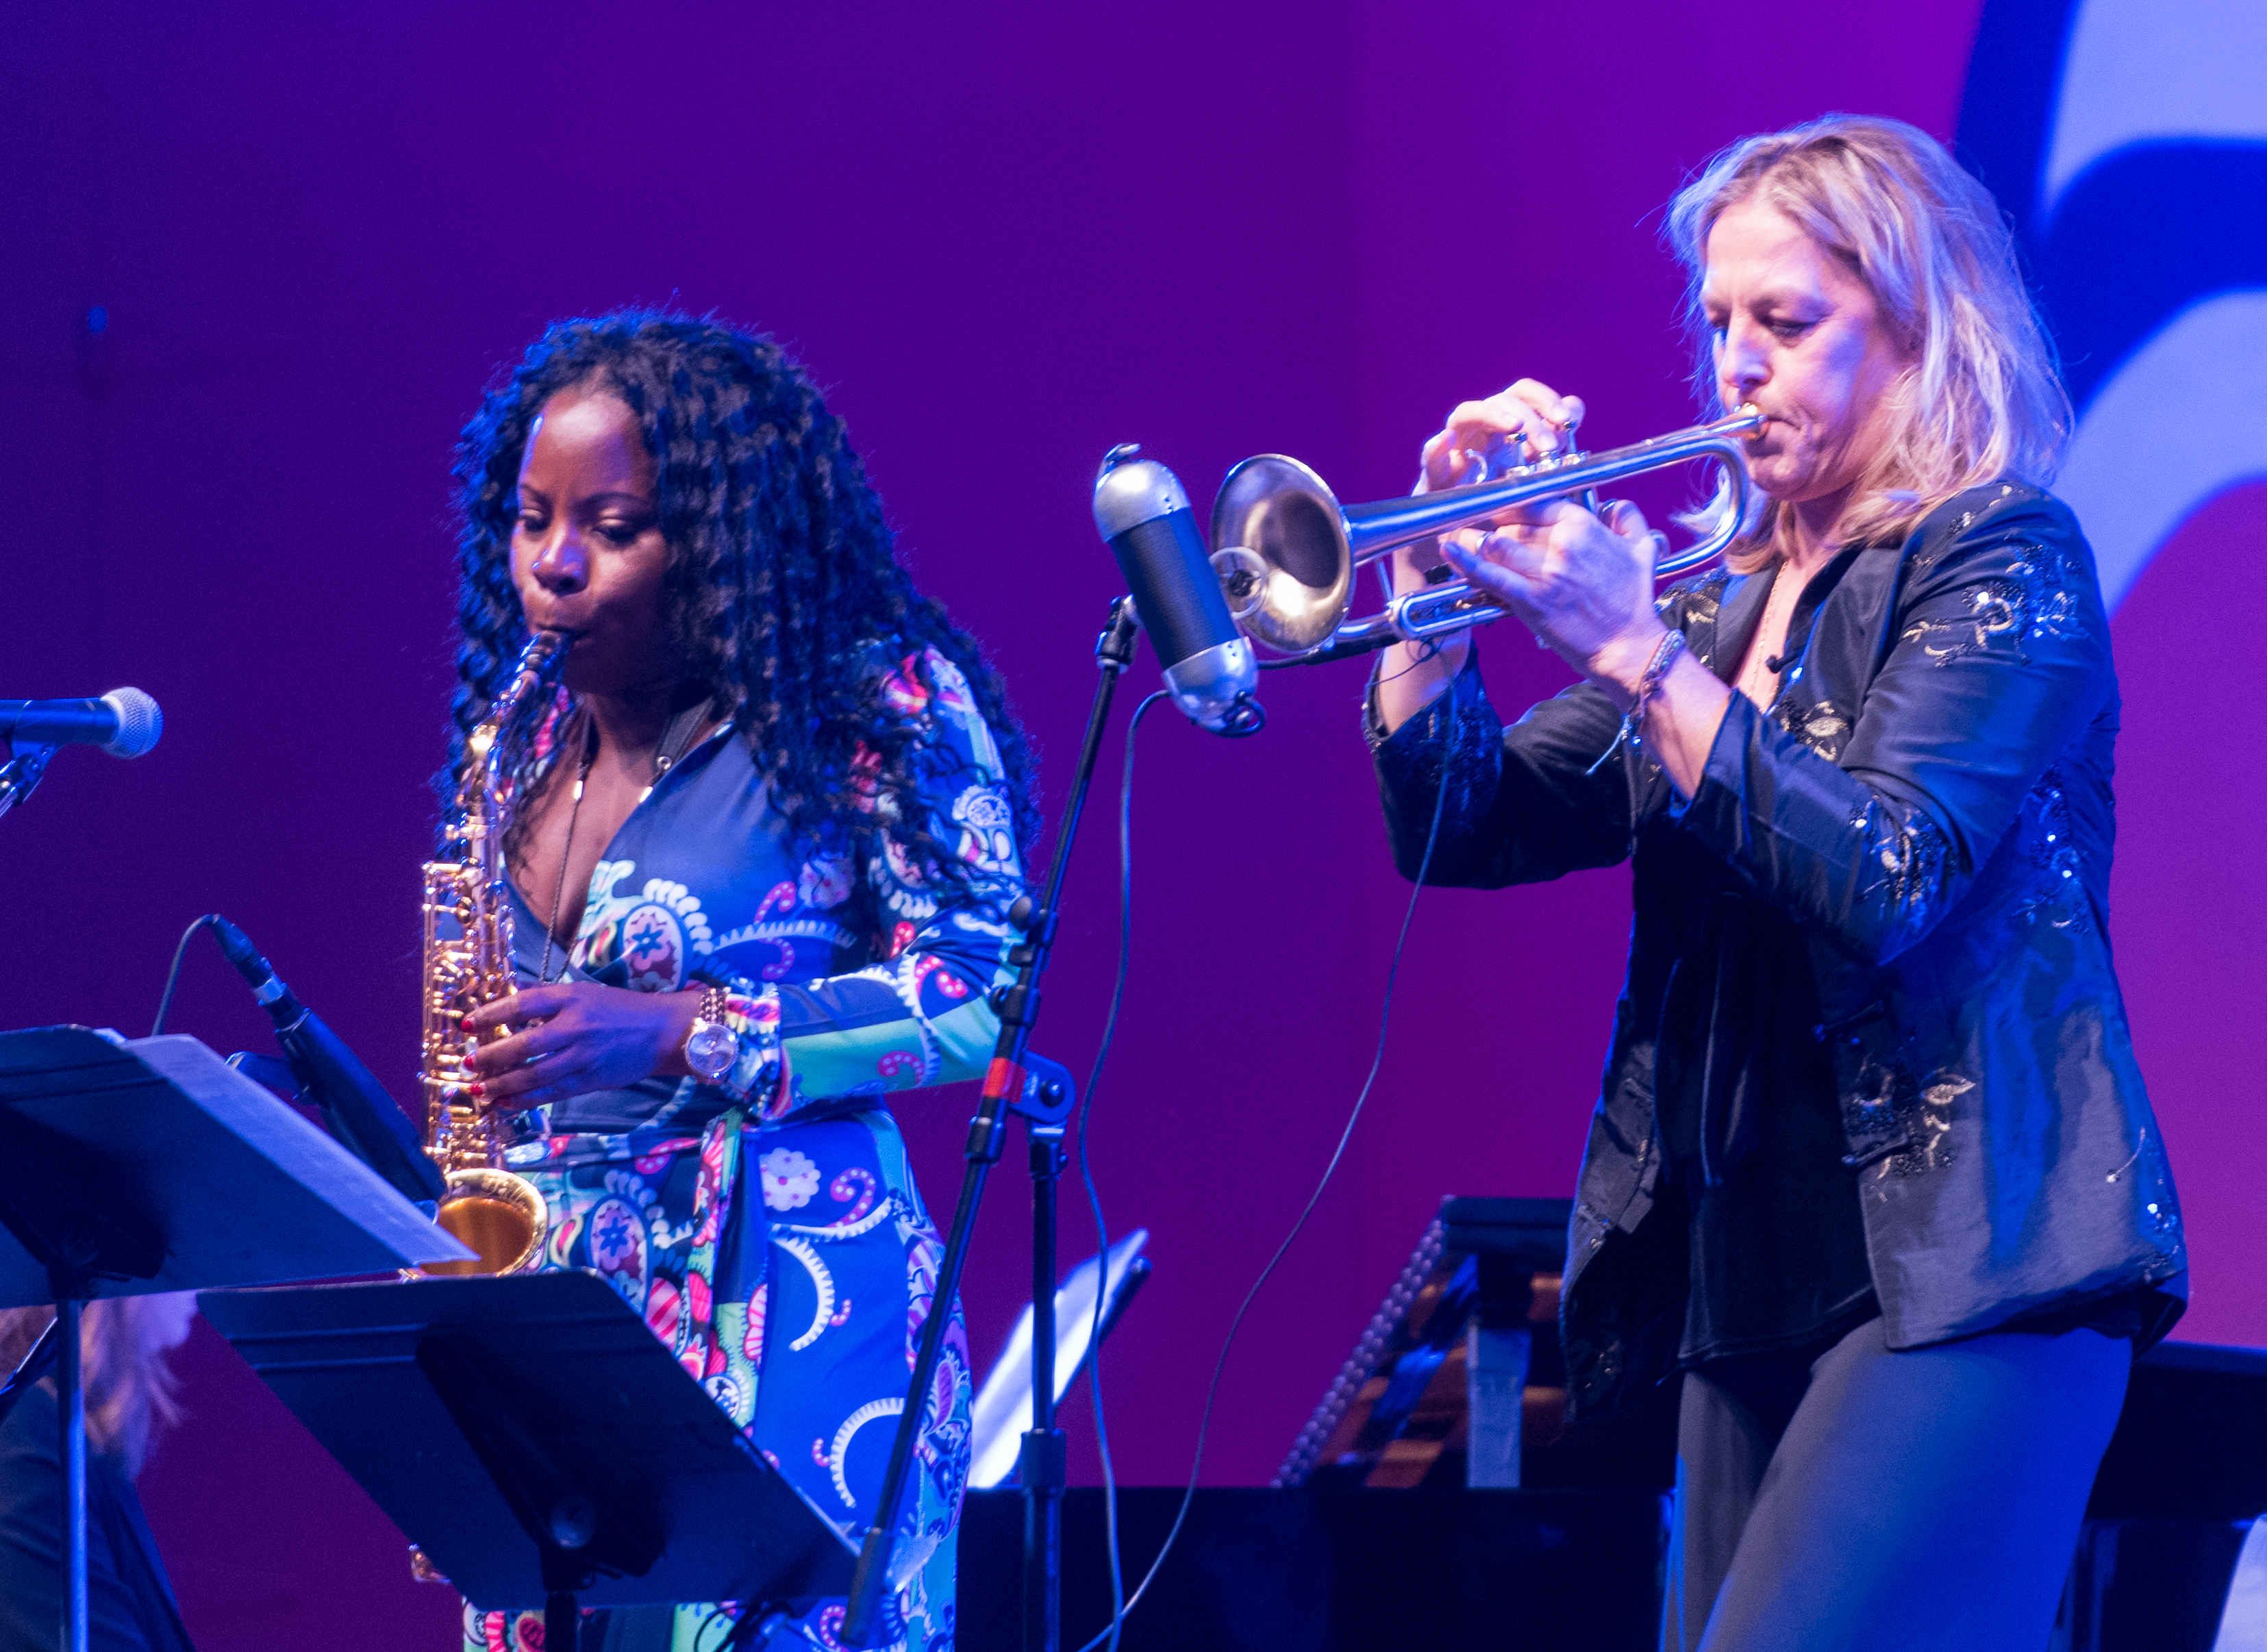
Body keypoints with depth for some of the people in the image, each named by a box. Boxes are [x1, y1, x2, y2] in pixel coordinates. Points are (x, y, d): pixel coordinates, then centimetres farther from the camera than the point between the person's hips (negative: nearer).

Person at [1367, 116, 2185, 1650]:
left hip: (1956, 1272, -8)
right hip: (1751, 1280, 8)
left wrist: (1635, 650, -20)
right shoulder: (1728, 593, 17)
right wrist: (1440, 577, -1)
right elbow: (1465, 829, 14)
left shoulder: (2000, 558, -3)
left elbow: (1884, 880, -18)